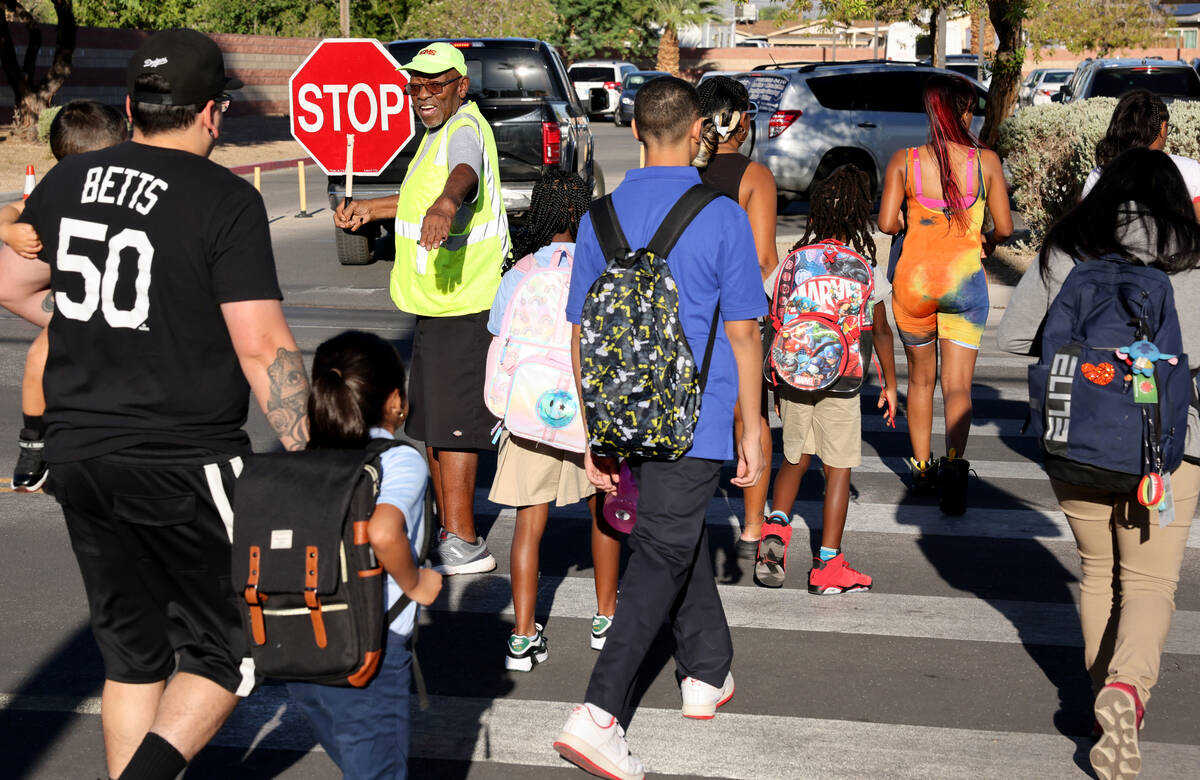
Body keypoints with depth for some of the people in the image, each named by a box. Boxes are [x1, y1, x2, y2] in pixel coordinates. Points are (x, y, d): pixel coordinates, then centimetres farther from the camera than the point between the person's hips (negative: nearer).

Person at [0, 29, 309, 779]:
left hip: (79, 456, 6)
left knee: (131, 655, 18)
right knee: (224, 650, 9)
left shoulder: (67, 181, 5)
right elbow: (263, 347, -17)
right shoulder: (225, 200, -13)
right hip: (185, 464, -6)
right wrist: (303, 457, -10)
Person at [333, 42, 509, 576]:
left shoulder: (465, 129, -17)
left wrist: (445, 202, -63)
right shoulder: (440, 131, 16)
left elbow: (464, 172, -43)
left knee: (451, 427, -8)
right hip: (435, 307, 11)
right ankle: (449, 537, 28)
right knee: (431, 425, 17)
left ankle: (464, 545, 0)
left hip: (462, 310, -11)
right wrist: (371, 209, 36)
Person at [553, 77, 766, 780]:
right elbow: (742, 333, -8)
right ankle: (600, 714, -14)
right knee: (662, 556, -4)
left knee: (682, 538, 23)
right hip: (696, 423, -5)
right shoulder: (722, 218, -9)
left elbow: (582, 334, 5)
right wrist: (752, 430, 1)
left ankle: (709, 674, 36)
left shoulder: (601, 217, 3)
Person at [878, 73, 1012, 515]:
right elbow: (1004, 227, -3)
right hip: (964, 280, -1)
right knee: (958, 384, -1)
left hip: (913, 280, 1)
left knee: (921, 379, 19)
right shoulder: (985, 161, -5)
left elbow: (887, 223, -10)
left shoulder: (904, 161, -5)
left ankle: (921, 467, 27)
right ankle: (954, 460, -24)